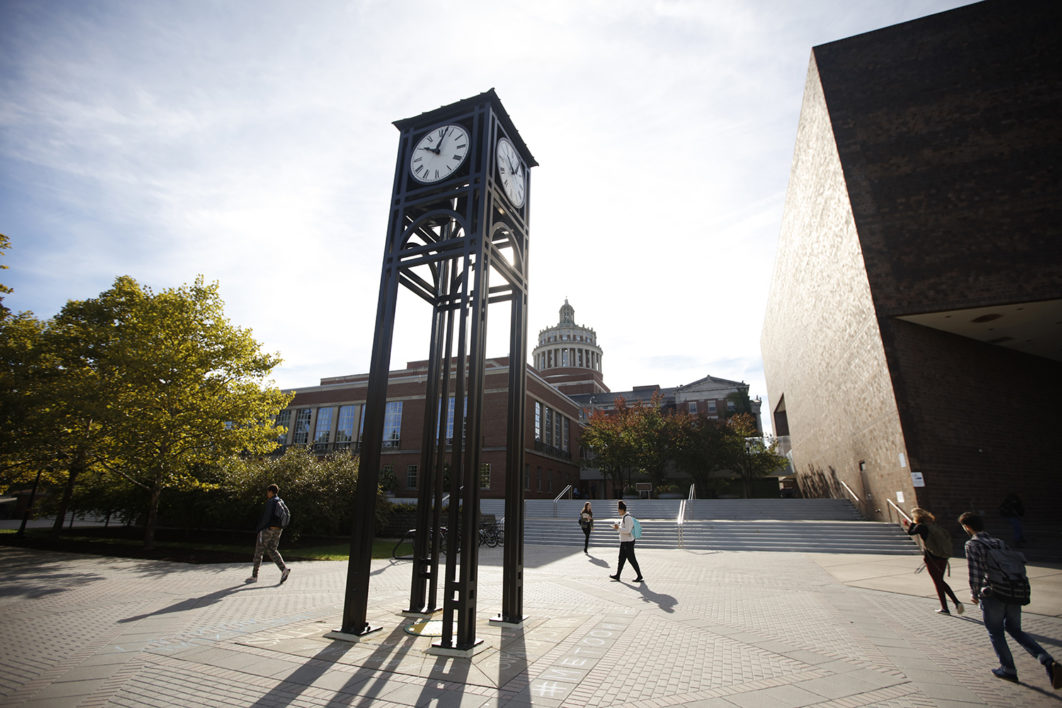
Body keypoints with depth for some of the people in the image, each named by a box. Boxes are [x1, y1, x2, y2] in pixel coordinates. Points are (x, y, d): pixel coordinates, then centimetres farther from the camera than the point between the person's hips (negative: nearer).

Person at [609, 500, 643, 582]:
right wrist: (618, 527, 8)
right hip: (623, 541, 10)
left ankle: (639, 576, 12)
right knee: (621, 558, 13)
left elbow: (627, 530, -27)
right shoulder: (623, 517, 11)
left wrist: (618, 528, -20)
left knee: (631, 559, 0)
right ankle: (617, 575, 20)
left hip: (628, 542, -10)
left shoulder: (628, 518, -21)